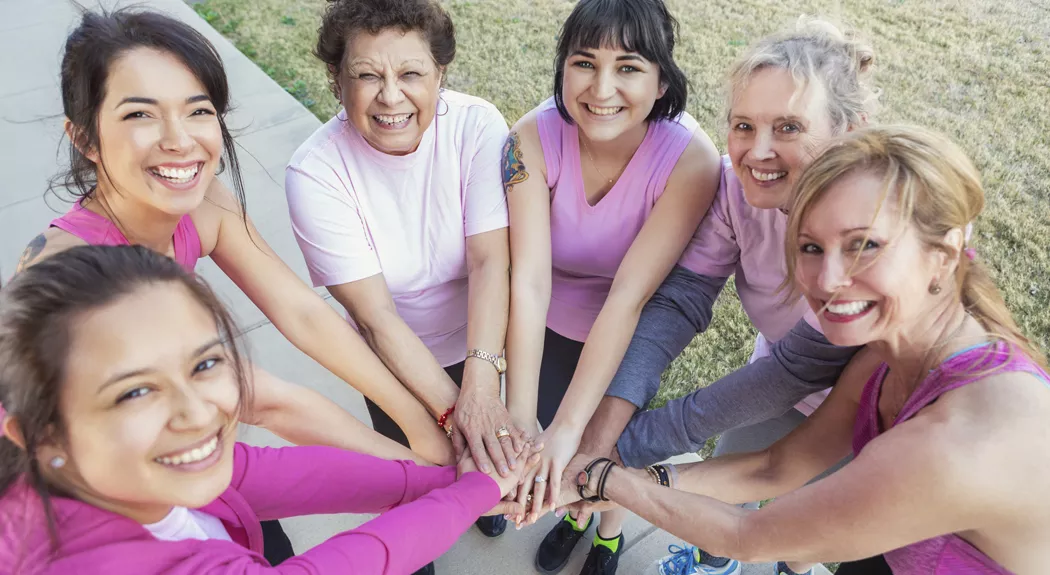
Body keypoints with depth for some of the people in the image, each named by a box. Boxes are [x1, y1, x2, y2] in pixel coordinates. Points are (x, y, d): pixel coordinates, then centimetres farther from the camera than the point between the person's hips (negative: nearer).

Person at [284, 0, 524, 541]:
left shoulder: (478, 125, -24)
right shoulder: (314, 173, -28)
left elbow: (489, 259, -29)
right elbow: (376, 315, -29)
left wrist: (480, 386, -39)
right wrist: (450, 405, -34)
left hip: (481, 338, 1)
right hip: (394, 360, -1)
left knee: (483, 445, 29)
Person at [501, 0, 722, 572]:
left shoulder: (691, 159, -31)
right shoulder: (534, 138, -28)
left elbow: (629, 296, -34)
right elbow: (529, 279, -33)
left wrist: (567, 428, -37)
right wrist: (519, 418, -38)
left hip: (631, 336, -1)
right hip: (549, 328, 2)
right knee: (554, 446, 22)